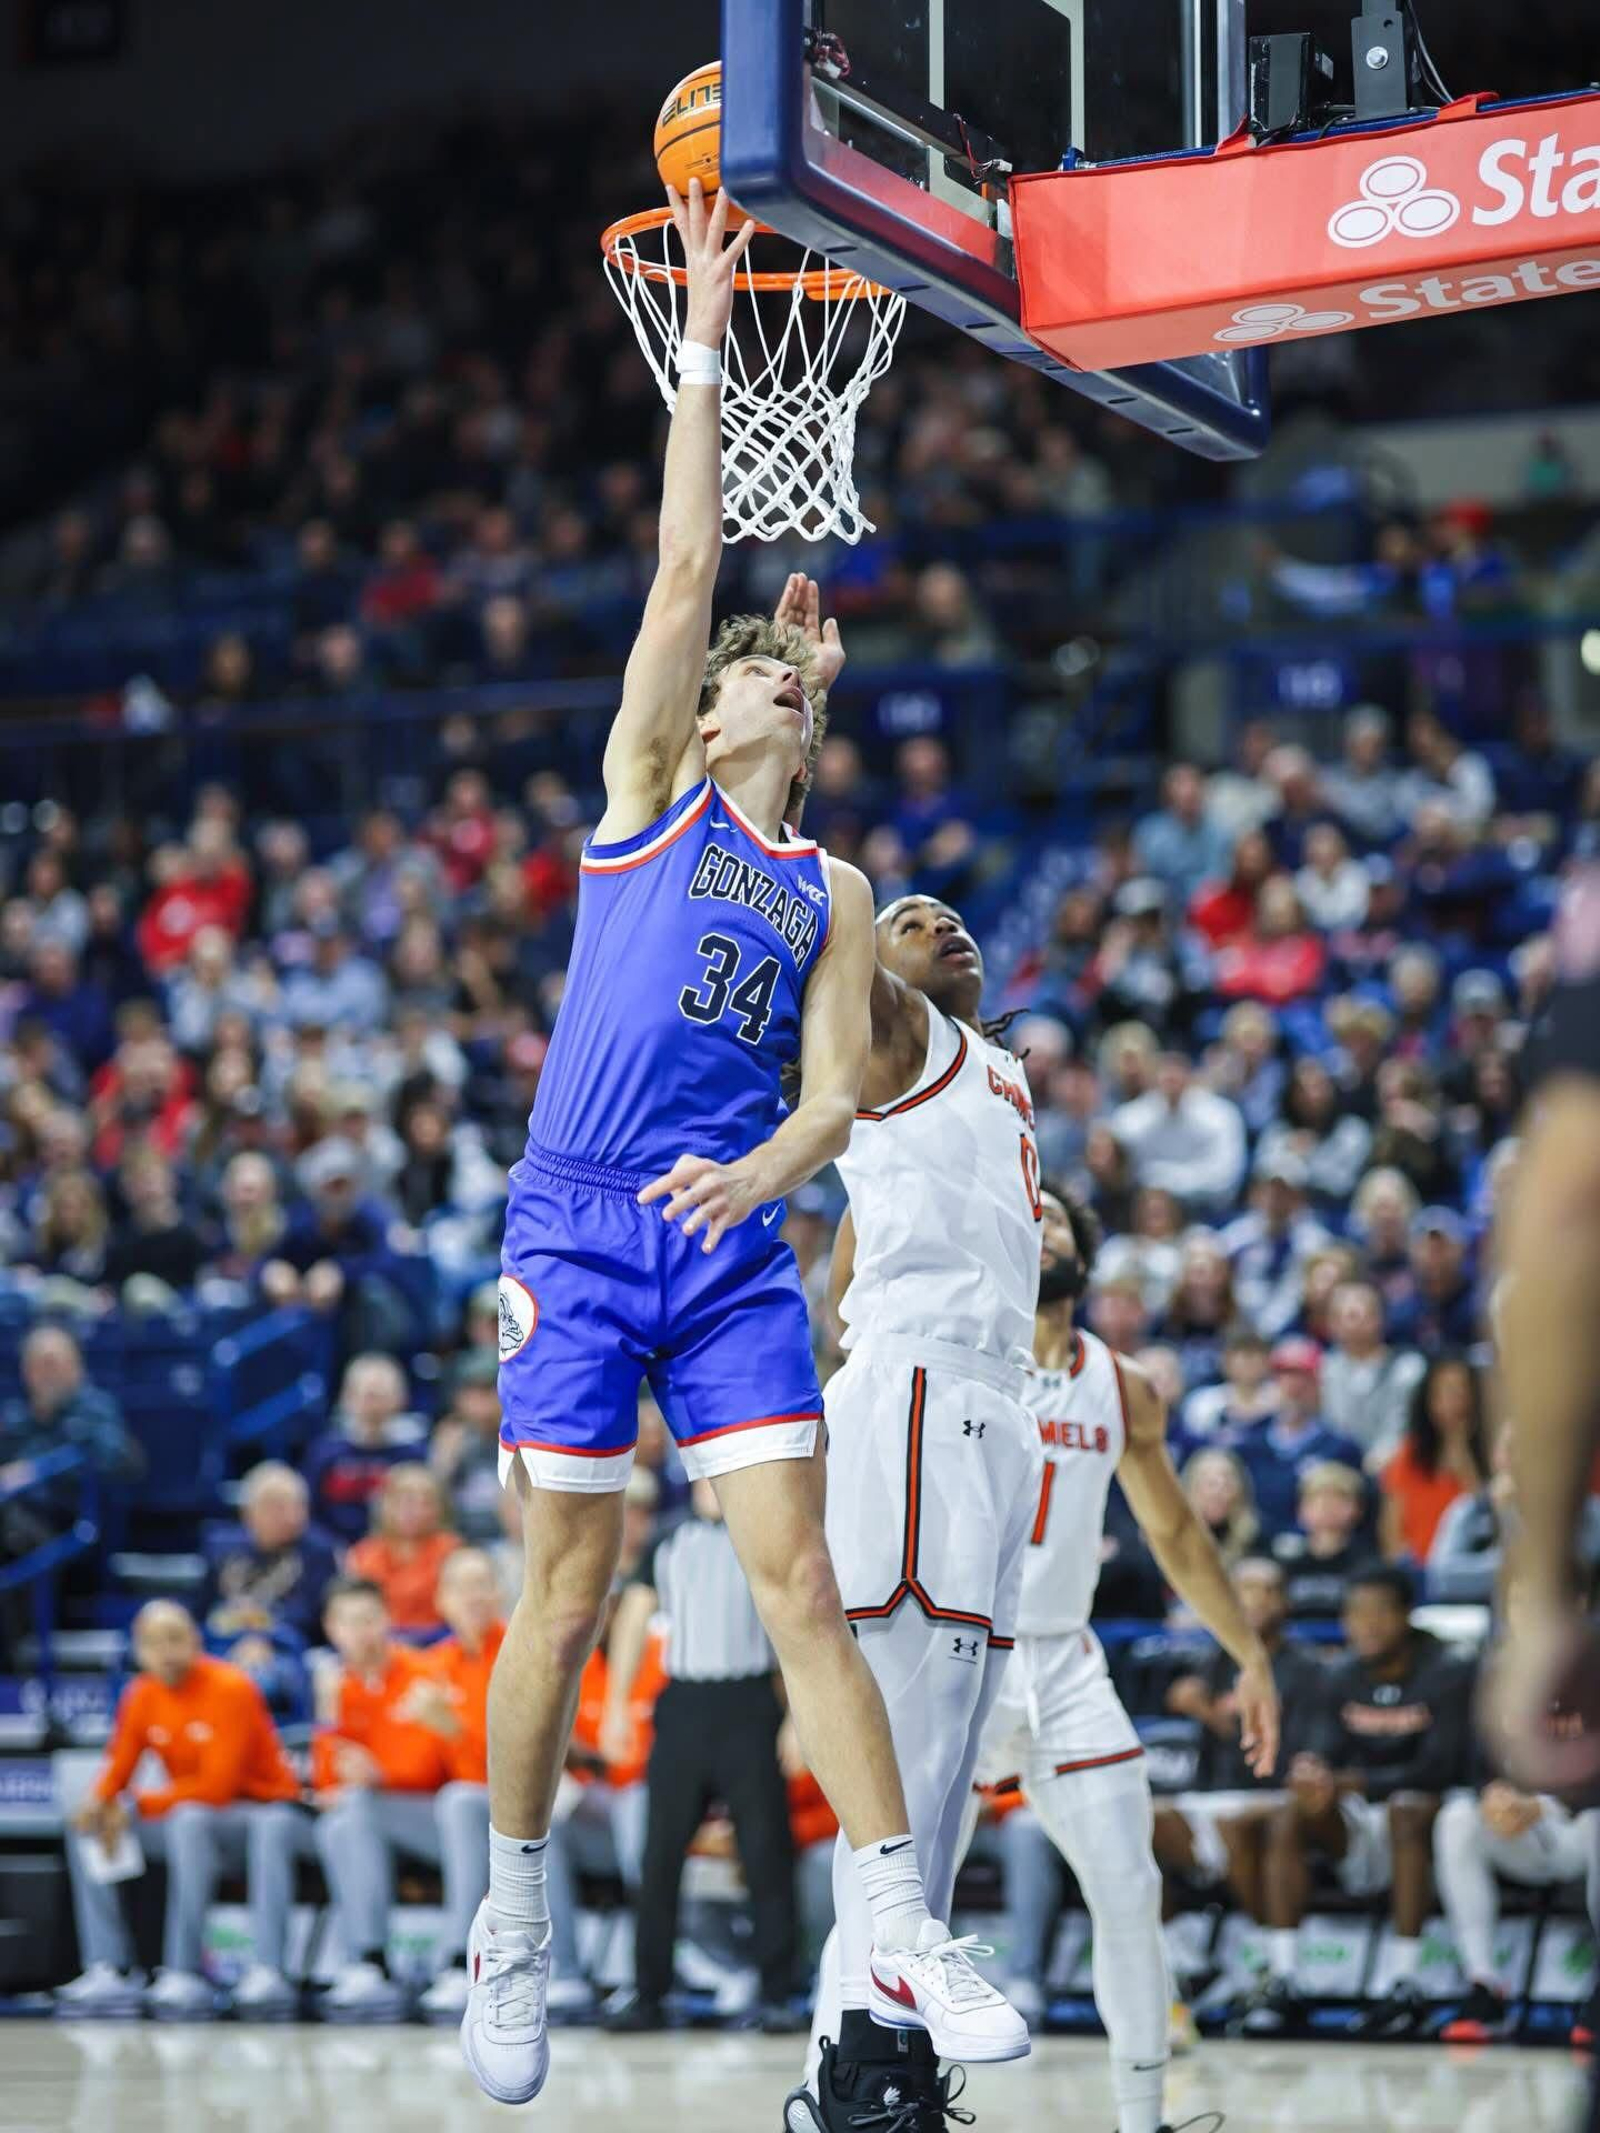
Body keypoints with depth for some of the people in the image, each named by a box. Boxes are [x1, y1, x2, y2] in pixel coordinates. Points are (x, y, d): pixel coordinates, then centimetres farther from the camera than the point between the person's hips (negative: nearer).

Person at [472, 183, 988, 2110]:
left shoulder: (830, 894, 17)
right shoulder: (645, 786, 10)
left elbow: (837, 1092, 7)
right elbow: (685, 565, 1)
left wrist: (759, 1172, -15)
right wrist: (703, 339, -1)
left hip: (733, 1245, 2)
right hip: (577, 1227, -2)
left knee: (801, 1582, -4)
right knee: (570, 1588, -1)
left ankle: (904, 1931, -7)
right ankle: (513, 1919, 13)